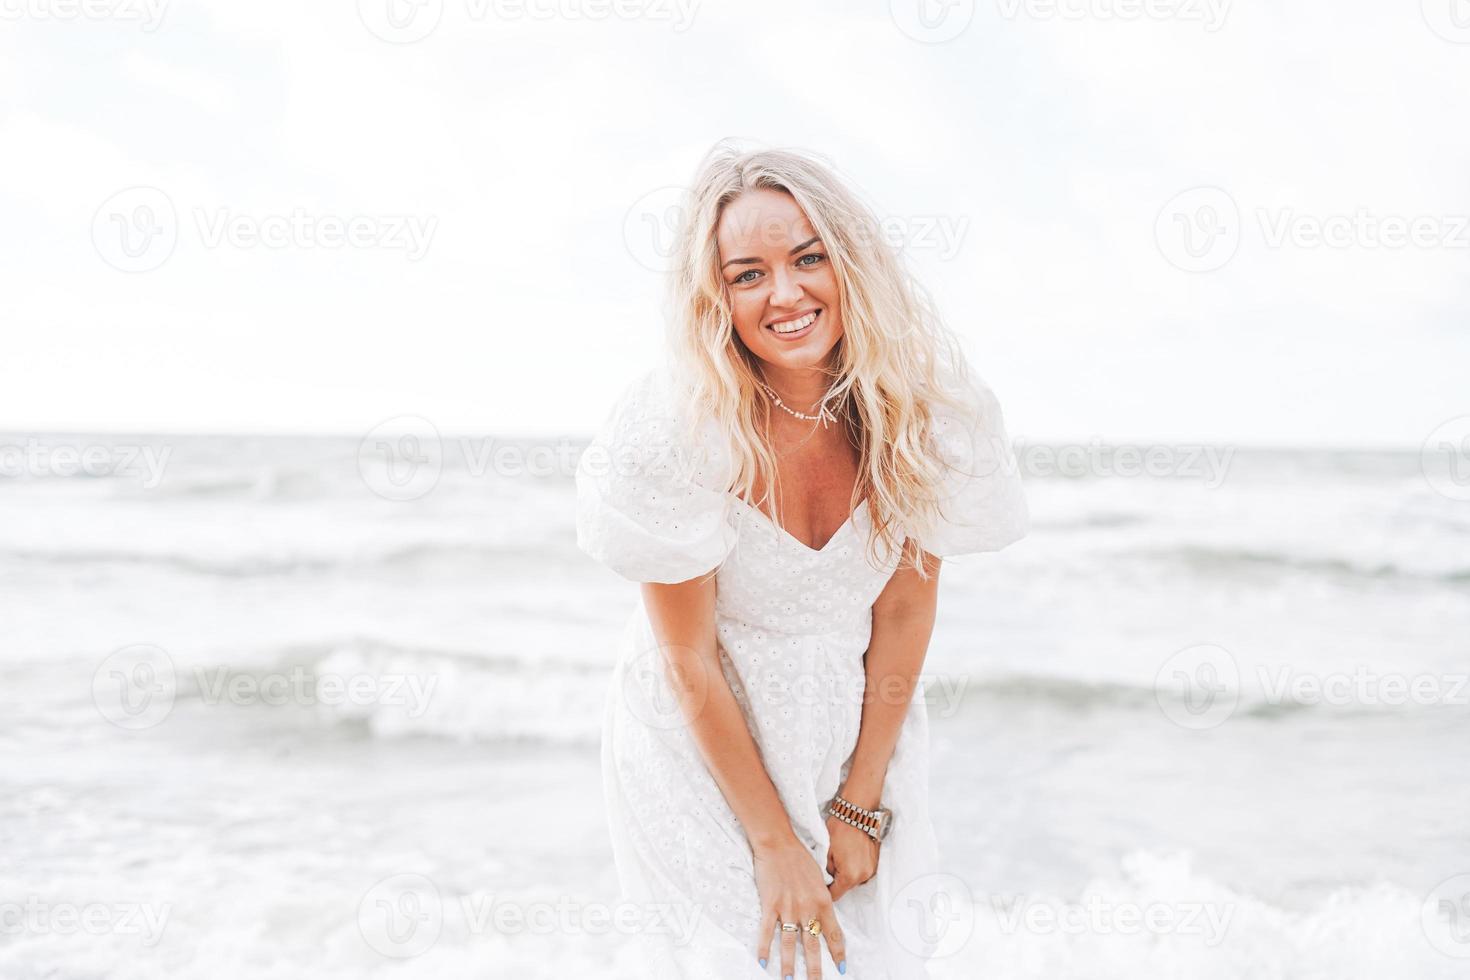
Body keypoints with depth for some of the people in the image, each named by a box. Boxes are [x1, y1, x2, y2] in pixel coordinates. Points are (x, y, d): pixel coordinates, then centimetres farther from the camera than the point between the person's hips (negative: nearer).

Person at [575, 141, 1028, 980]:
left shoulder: (916, 397, -17)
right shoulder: (676, 432, -26)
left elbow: (906, 609, -8)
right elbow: (689, 664, -17)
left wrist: (862, 805, -5)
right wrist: (776, 844, -12)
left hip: (860, 728, 3)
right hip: (707, 746, -3)